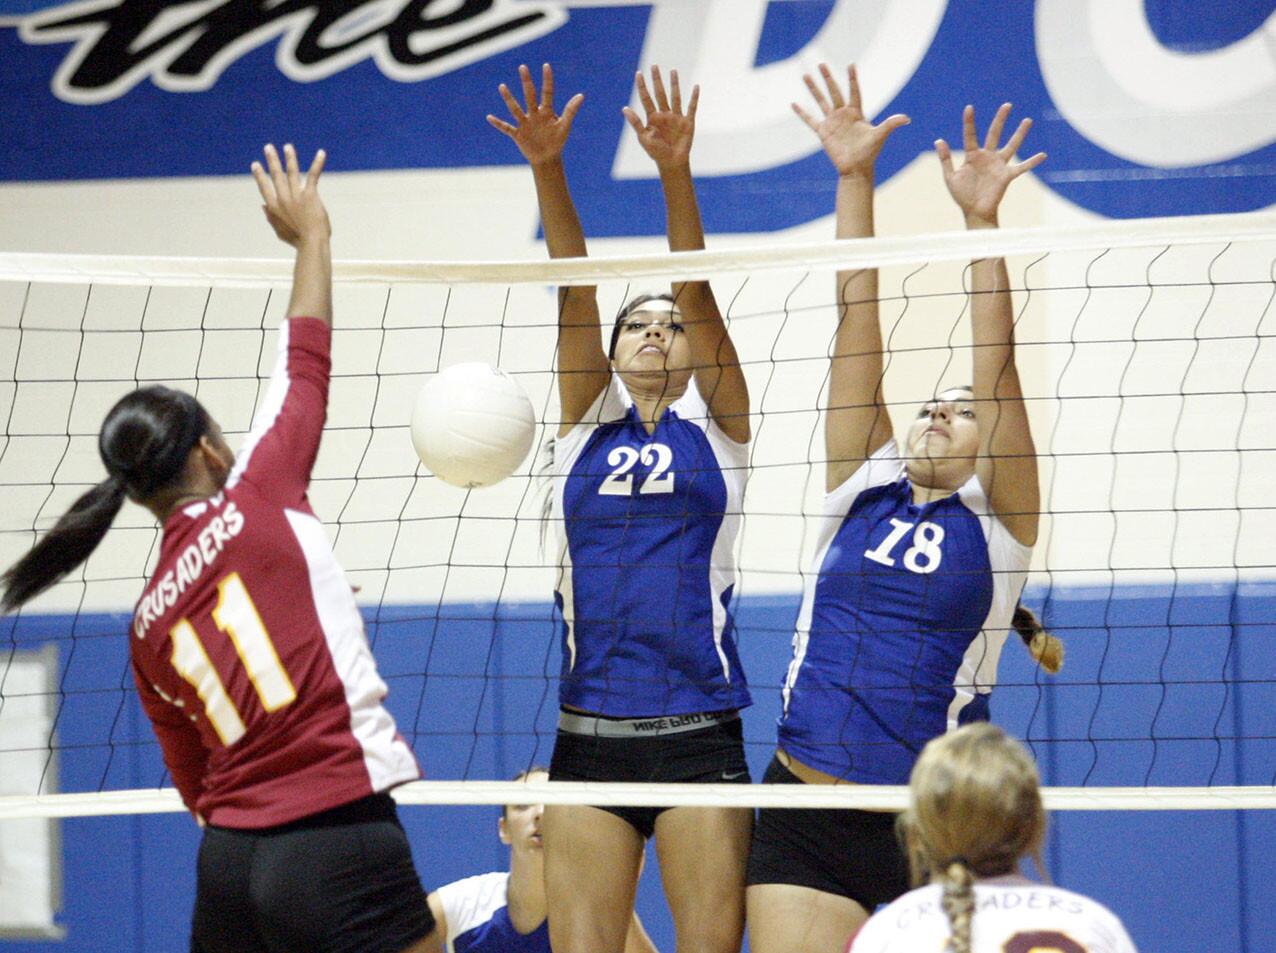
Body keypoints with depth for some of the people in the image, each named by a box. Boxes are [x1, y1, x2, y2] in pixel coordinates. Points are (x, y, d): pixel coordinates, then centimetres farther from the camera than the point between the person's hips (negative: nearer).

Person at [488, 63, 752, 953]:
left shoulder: (716, 425, 8)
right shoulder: (586, 427, 13)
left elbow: (697, 291, -5)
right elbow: (575, 289, 1)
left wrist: (677, 174, -17)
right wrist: (548, 171, -10)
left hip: (699, 736, -2)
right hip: (590, 737, 2)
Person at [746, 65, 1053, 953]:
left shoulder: (993, 521, 5)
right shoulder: (861, 492, 12)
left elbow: (996, 371, -5)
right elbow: (858, 323, 8)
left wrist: (982, 222, -14)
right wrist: (854, 180, 6)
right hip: (806, 820, 2)